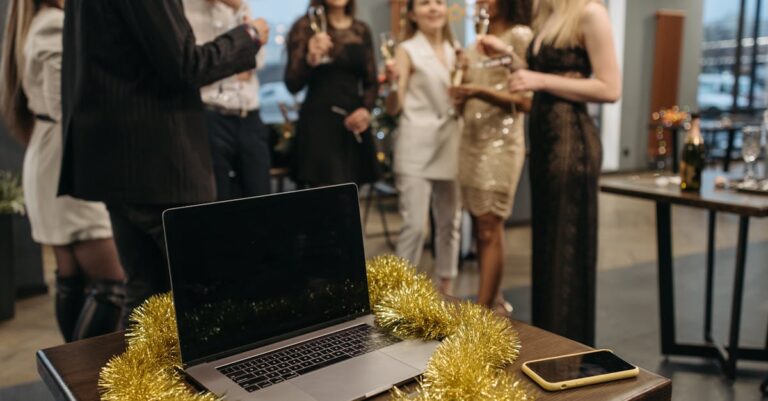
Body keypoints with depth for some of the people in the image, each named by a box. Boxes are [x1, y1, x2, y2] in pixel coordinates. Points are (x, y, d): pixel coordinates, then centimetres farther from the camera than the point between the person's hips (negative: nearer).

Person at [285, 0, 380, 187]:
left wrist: (366, 109, -2)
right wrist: (310, 59, -24)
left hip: (354, 125, 4)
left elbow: (372, 82, 17)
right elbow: (292, 85, -5)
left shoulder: (362, 30, 13)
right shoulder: (304, 27, 1)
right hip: (319, 123, -4)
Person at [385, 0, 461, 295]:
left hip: (450, 144, 6)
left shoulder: (453, 51, 14)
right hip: (417, 147, -6)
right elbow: (394, 108, -9)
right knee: (415, 224, -10)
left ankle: (446, 289, 23)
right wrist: (393, 83, -27)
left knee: (449, 221, 10)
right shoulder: (407, 50, -2)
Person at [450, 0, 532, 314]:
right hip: (471, 139, 7)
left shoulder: (520, 36, -4)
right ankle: (494, 301, 19)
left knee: (489, 229, -8)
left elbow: (527, 101, -11)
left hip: (501, 141, -7)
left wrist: (482, 91, -21)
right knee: (480, 228, 9)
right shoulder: (475, 45, 17)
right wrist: (459, 82, 1)